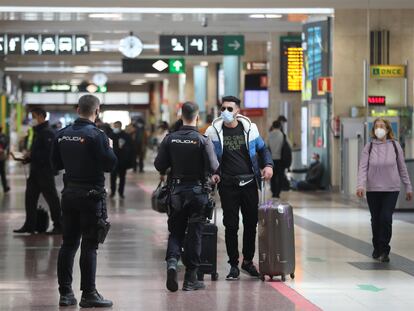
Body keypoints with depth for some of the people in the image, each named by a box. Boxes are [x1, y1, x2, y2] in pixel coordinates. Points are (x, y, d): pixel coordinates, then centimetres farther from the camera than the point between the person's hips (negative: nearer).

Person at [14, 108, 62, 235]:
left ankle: (58, 226, 3)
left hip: (45, 171, -10)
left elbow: (48, 153, -23)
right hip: (35, 171, 10)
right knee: (30, 198, 10)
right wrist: (27, 158, 6)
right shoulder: (37, 132, 16)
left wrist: (31, 155, -18)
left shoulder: (48, 132, -14)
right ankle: (29, 225, 16)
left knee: (52, 198, -3)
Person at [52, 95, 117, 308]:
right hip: (90, 194, -6)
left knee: (68, 243, 11)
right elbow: (110, 164, -15)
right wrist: (109, 148, 2)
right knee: (89, 246, -2)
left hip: (69, 193, 6)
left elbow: (56, 164, 13)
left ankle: (65, 292, 13)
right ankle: (88, 294, -1)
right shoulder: (96, 135, -14)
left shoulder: (63, 134, 5)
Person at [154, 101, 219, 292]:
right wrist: (215, 176, 8)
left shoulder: (170, 139, -3)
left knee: (175, 231, 13)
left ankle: (172, 260, -15)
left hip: (176, 190, 2)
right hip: (197, 189, -2)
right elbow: (212, 167, -14)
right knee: (194, 233, 5)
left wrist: (164, 173, 19)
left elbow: (159, 164, -2)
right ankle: (190, 279, 8)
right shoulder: (203, 140, -12)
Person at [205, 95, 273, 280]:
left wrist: (268, 165, 0)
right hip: (228, 185, -2)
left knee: (251, 223, 8)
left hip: (249, 182, 2)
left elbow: (263, 149, 17)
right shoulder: (213, 131, -1)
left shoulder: (249, 128, 5)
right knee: (231, 225, -1)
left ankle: (248, 261, 24)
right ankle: (233, 265, 10)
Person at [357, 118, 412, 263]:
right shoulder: (369, 147, -2)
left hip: (391, 189, -1)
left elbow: (402, 167, 7)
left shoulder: (394, 146, 0)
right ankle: (377, 248, 29)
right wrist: (361, 185, -23)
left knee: (386, 218, -12)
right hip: (373, 190, 1)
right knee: (376, 220, 9)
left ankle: (384, 250, -2)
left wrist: (408, 187, 9)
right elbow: (363, 167, -8)